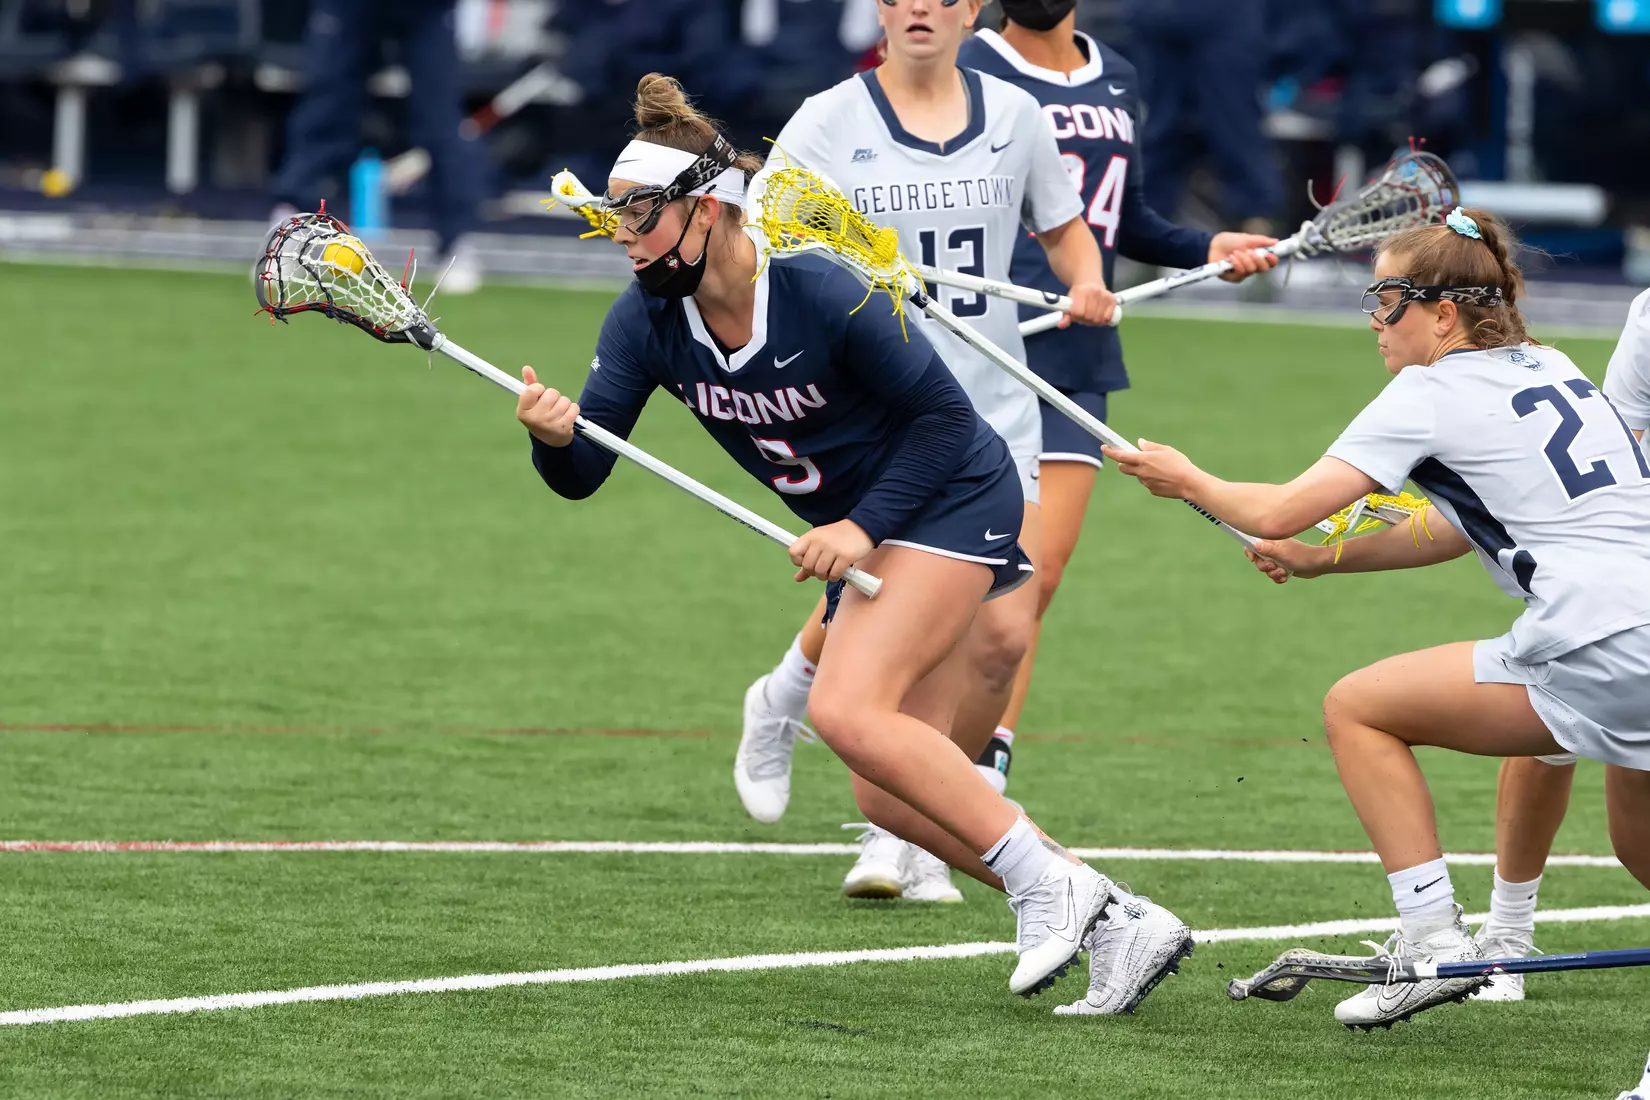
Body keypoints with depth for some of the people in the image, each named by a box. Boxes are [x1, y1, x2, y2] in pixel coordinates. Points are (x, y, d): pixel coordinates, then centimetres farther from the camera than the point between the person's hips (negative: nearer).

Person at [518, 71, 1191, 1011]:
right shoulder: (647, 323, -9)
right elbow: (583, 472, -12)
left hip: (955, 499, -8)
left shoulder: (822, 293, -27)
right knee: (900, 796, 1)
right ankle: (1117, 924, 8)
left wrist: (864, 527, -24)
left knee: (849, 712, -25)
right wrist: (556, 437, -34)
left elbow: (944, 415, -18)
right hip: (865, 530, 8)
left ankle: (1048, 884, -16)